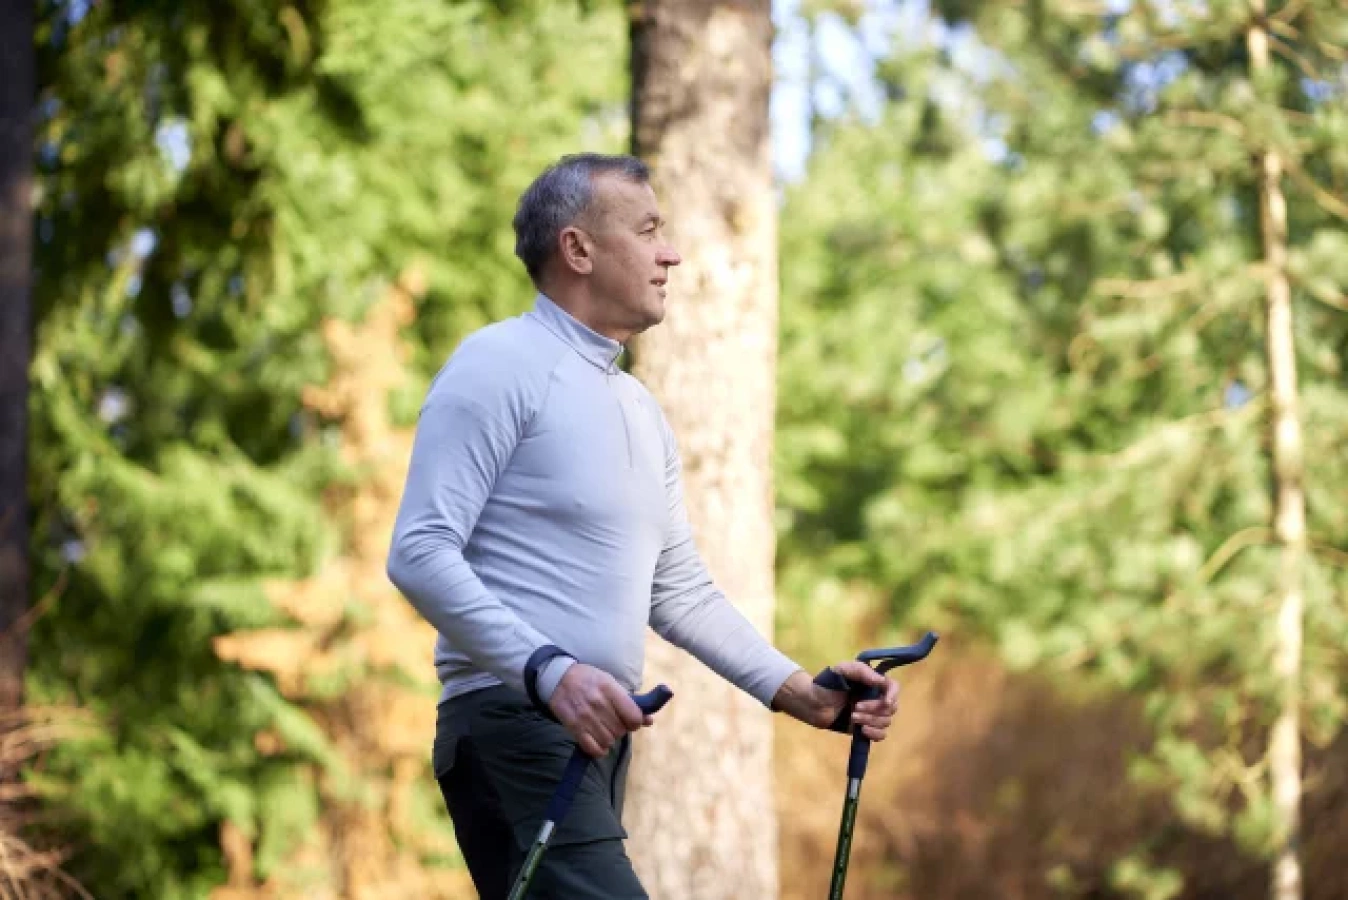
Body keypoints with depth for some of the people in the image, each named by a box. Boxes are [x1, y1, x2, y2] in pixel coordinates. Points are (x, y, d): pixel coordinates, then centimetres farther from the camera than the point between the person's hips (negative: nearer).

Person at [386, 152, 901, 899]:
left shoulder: (642, 410, 20)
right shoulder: (500, 363, -6)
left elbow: (680, 591, 24)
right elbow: (420, 553, -14)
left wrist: (800, 691, 12)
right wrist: (550, 671, -25)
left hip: (600, 733, 9)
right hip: (515, 721, -9)